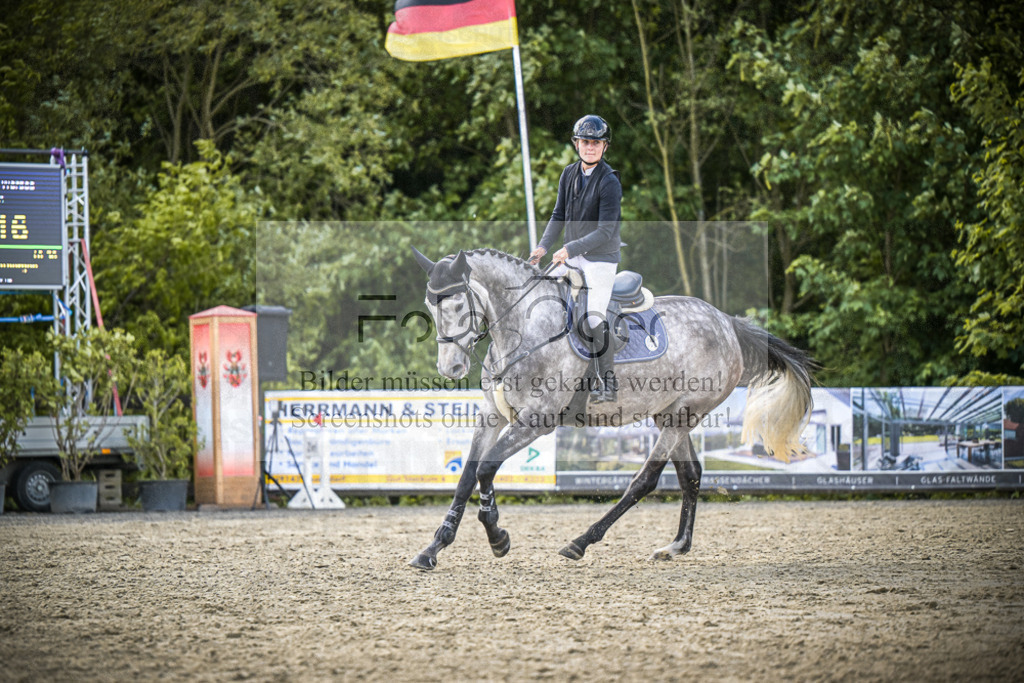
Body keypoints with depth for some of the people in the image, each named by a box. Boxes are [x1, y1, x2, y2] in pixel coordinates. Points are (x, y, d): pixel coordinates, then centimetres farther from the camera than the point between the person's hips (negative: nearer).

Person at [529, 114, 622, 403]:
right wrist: (543, 246, -2)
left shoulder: (609, 182, -18)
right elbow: (559, 215, 12)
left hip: (601, 257, -7)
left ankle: (609, 384, -4)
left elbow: (606, 231, -21)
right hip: (571, 255, 7)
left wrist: (570, 249, -27)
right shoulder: (569, 174, 4)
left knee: (593, 319, -14)